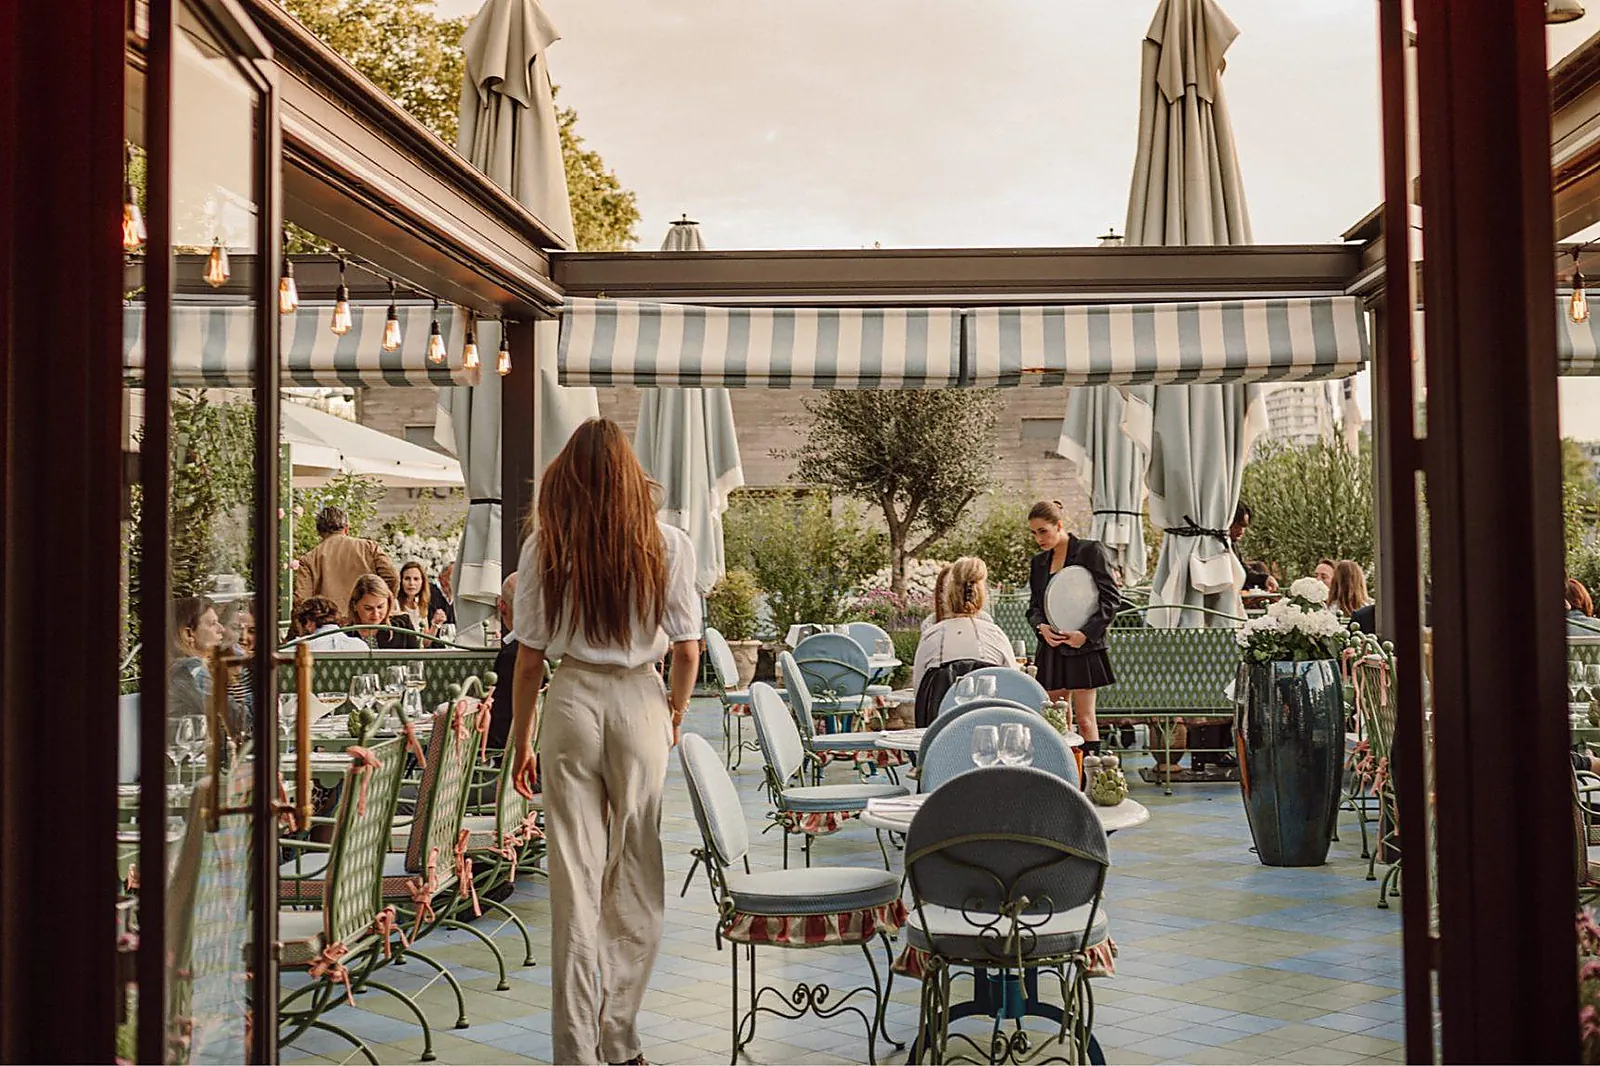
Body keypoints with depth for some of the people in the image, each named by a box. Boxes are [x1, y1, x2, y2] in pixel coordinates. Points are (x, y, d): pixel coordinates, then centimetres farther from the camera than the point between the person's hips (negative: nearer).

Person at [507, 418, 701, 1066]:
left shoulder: (545, 546, -2)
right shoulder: (667, 545, -2)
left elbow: (529, 656, -1)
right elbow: (688, 651, -1)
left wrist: (520, 739, 10)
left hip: (572, 701, 0)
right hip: (640, 700, 0)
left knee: (575, 880, 6)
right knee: (636, 880, 10)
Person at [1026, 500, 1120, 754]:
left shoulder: (1091, 551, -2)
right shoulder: (1038, 562, 15)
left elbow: (1112, 598, -6)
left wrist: (1086, 633, -14)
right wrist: (1041, 627, -6)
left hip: (1083, 648, -5)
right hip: (1051, 649, 5)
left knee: (1085, 720, -4)